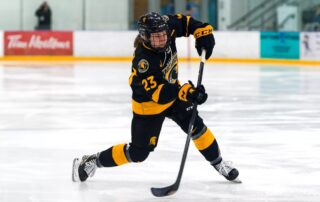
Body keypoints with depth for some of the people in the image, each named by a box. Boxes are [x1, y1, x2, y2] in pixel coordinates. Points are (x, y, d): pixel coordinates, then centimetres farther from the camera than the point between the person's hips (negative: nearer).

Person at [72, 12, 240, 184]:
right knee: (139, 152, 0)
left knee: (197, 127, -3)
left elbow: (185, 22, 0)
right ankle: (90, 161, 14)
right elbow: (159, 92, -43)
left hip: (173, 90, 6)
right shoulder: (143, 61, -39)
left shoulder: (167, 27, -21)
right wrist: (187, 93, -54)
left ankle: (219, 164, 17)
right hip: (149, 105, -6)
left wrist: (203, 32, -15)